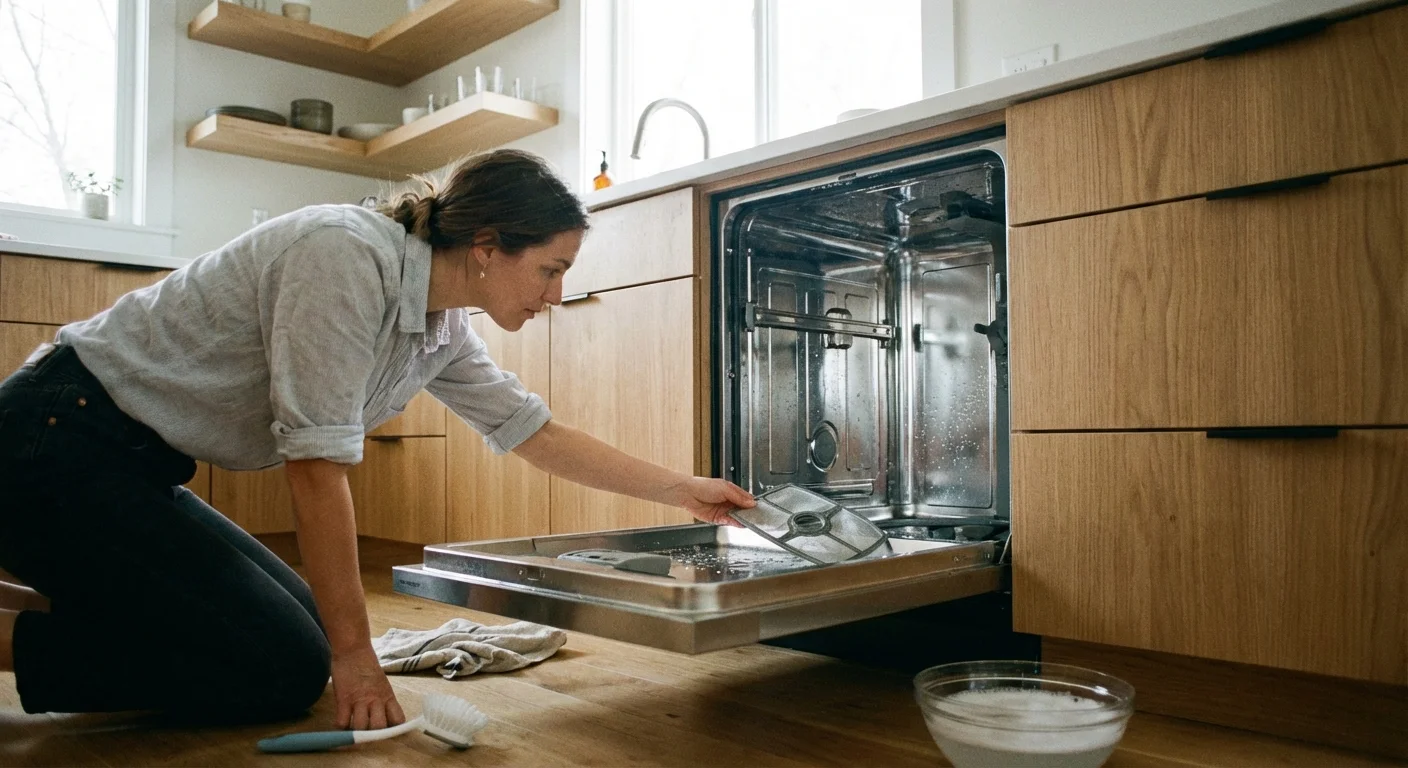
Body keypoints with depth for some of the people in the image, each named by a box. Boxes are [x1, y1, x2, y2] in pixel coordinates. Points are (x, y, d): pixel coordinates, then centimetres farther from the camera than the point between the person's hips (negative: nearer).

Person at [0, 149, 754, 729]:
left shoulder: (443, 331, 2)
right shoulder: (348, 254, -25)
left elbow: (538, 434, 11)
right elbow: (317, 463, -26)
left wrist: (683, 489, 13)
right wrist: (354, 654, -19)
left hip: (139, 468, 9)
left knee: (305, 630, 8)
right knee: (285, 671, -12)